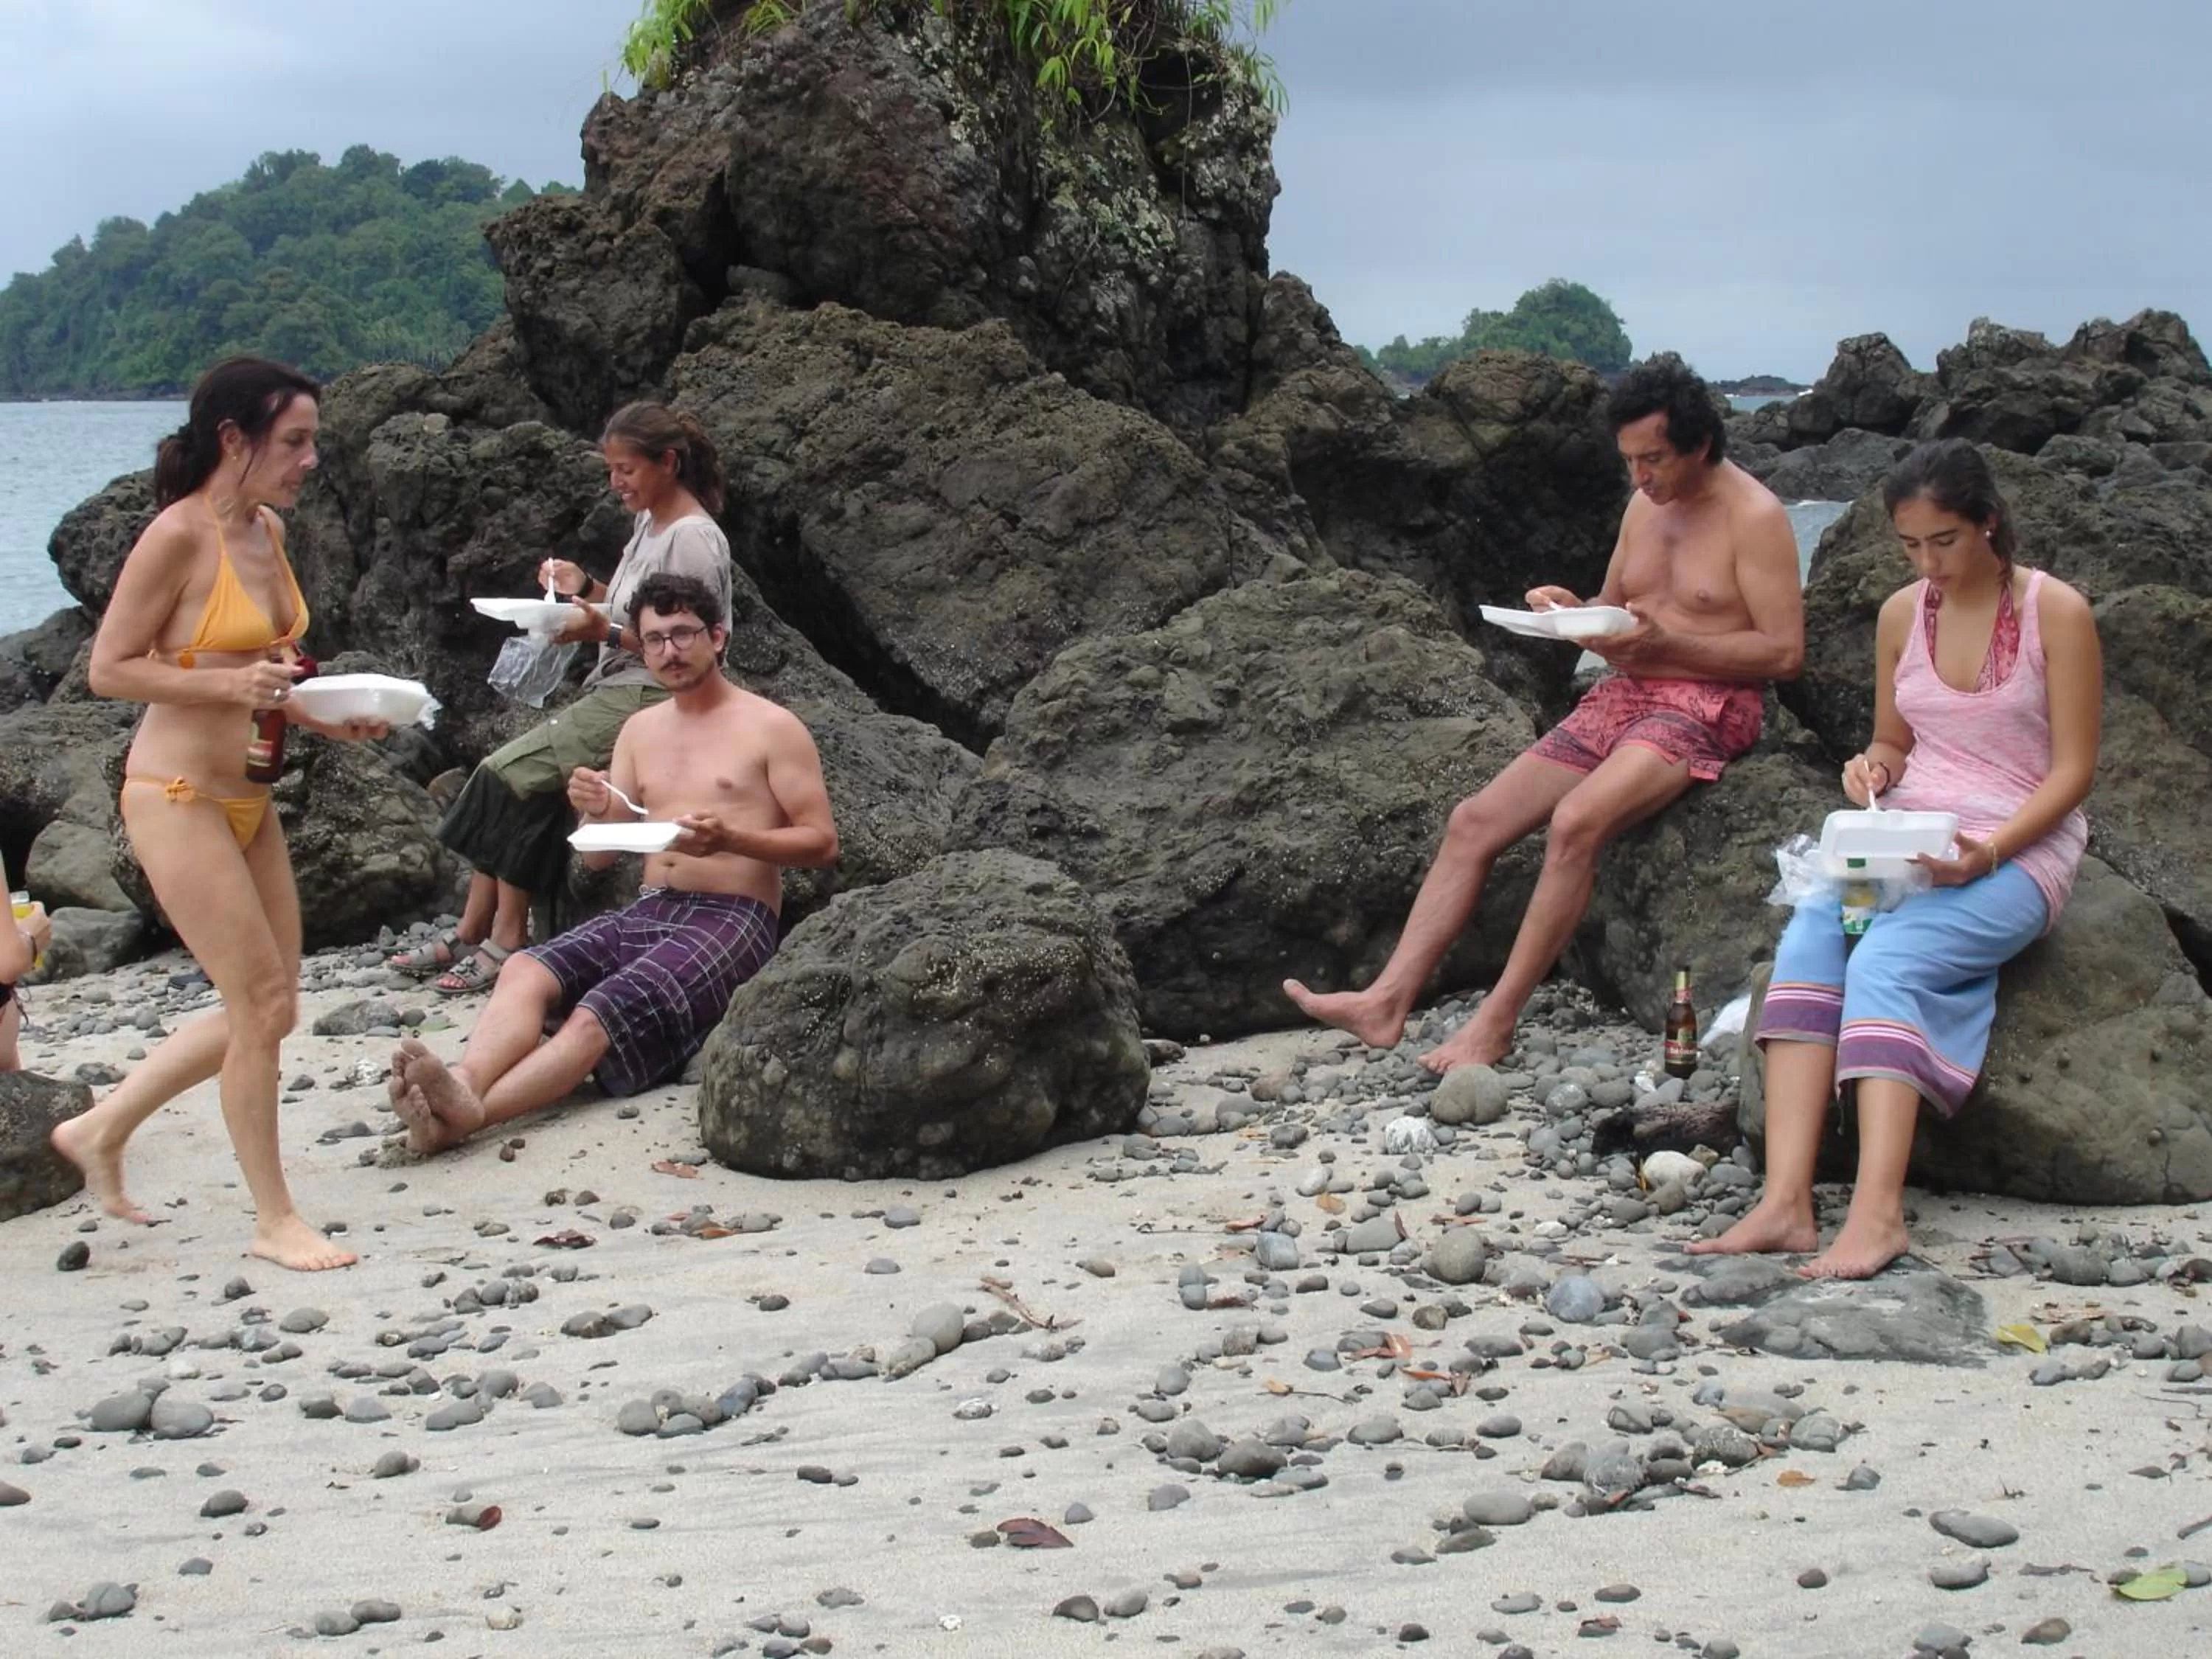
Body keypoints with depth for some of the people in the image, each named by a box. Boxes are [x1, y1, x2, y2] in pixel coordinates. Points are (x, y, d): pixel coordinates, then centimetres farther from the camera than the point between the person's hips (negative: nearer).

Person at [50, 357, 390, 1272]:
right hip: (177, 796, -9)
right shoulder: (179, 536, -16)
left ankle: (101, 1130, 28)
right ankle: (274, 1219, 6)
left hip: (246, 799, 9)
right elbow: (110, 667, -15)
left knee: (265, 1007, 12)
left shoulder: (267, 531, 8)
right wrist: (229, 684, -25)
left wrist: (323, 716, 3)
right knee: (262, 1004, -7)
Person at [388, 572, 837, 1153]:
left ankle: (466, 1112, -55)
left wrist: (730, 838, -19)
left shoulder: (771, 728, 2)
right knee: (524, 971, -27)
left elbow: (823, 843, -3)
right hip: (647, 913, 6)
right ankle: (463, 1084, -54)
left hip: (731, 919, -6)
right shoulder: (640, 730, 19)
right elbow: (598, 856, 19)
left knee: (603, 1014, -33)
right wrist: (597, 812, -6)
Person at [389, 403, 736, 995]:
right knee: (508, 776, -6)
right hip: (614, 691, 9)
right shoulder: (651, 524, 15)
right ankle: (473, 933, -6)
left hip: (648, 702, -9)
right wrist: (586, 589, 6)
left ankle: (505, 939, -11)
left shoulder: (694, 539, -14)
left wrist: (605, 631, -23)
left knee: (511, 775, -17)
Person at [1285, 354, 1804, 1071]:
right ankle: (1388, 1002, -13)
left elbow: (1784, 651, -13)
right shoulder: (1645, 505, 15)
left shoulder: (1754, 516, -9)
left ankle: (1496, 1021, -27)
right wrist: (1570, 610, 1)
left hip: (1702, 709, -8)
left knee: (1575, 821, -33)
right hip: (1619, 697, 8)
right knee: (1474, 820, -7)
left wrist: (1662, 642, -21)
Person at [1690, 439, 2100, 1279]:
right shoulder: (1902, 614, 12)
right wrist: (1872, 767, -4)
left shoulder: (2055, 612, -3)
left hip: (2017, 853, -4)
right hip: (1905, 840, 4)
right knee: (1807, 940, -28)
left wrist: (1989, 850, -20)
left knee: (1886, 959, -33)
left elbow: (2073, 769, -5)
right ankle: (1785, 1202, -39)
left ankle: (1878, 1212, -44)